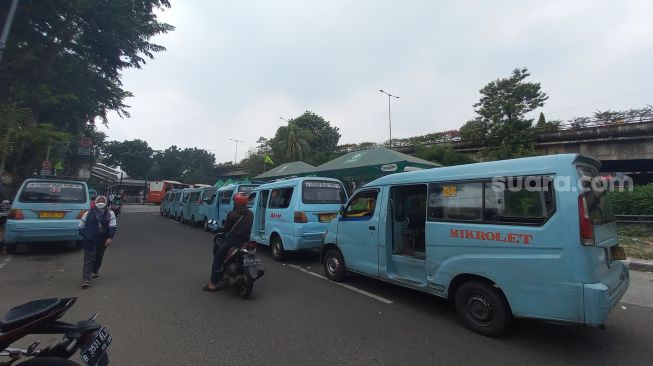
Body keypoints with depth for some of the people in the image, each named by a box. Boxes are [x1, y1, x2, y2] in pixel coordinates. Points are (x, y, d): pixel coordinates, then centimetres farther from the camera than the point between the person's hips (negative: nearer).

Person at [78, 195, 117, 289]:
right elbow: (81, 227, 11)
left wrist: (110, 237, -20)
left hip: (103, 241, 2)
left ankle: (95, 272, 45)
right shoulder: (88, 213, 1)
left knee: (99, 258, 18)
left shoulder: (110, 213, 0)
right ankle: (86, 280, -6)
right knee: (89, 259, -7)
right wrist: (85, 236, 0)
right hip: (90, 241, -2)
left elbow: (113, 226, -9)